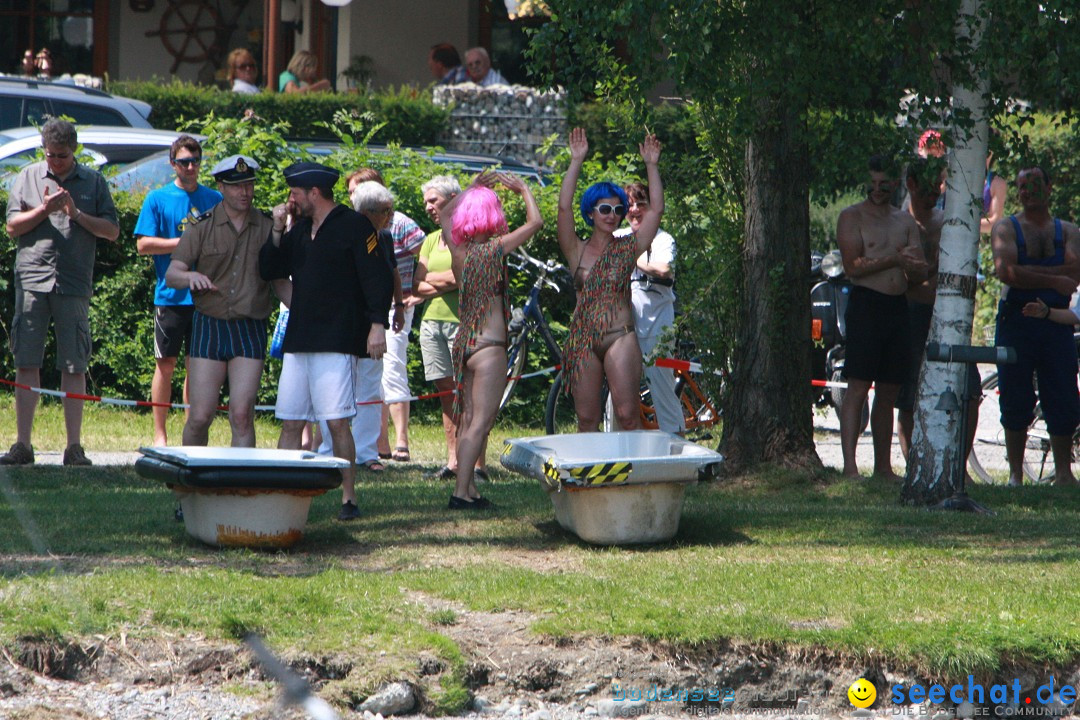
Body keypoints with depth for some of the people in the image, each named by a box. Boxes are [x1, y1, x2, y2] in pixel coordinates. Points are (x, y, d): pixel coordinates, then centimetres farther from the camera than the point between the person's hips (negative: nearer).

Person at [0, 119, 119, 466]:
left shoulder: (93, 181, 9)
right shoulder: (29, 177, 11)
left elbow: (112, 231, 7)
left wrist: (77, 214, -7)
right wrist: (46, 209, -7)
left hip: (74, 284, 0)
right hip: (32, 278, 0)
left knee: (74, 367, 0)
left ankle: (74, 447, 4)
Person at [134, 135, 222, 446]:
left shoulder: (214, 199, 10)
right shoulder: (158, 199, 3)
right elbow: (143, 244, -4)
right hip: (171, 296, -3)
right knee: (166, 364, 0)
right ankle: (160, 435, 5)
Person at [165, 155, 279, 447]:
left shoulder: (266, 228, 7)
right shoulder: (203, 226, 3)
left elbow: (280, 282, 13)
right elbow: (171, 275, -4)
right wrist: (191, 276, -27)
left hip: (250, 329, 1)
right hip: (209, 325, -1)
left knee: (242, 415, -8)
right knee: (200, 417, -3)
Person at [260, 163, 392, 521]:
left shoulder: (354, 226, -4)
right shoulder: (301, 230, 19)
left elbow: (377, 278, -10)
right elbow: (268, 270, 18)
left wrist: (377, 325, -18)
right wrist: (277, 232, 5)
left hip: (337, 343, -7)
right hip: (298, 343, 7)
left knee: (337, 422, -10)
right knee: (290, 424, 3)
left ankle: (349, 498, -5)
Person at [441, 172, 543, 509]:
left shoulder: (459, 249, 2)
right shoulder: (493, 249, -15)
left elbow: (445, 213, 23)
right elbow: (535, 221, -11)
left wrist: (473, 189, 20)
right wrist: (523, 188, 2)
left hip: (464, 340, 7)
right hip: (489, 345, -7)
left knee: (469, 420, 12)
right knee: (481, 422, -7)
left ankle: (469, 489, 15)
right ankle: (461, 491, -12)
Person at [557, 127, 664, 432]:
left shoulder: (627, 248, 7)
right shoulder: (577, 251, 6)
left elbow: (656, 209, 1)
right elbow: (564, 207, -4)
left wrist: (651, 166, -4)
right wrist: (576, 161, -9)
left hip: (619, 339, -1)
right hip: (583, 340, 1)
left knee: (628, 416, -9)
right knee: (586, 420, 3)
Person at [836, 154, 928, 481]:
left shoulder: (905, 222, 17)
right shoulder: (852, 217, 0)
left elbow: (921, 273, 11)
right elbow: (852, 266, -11)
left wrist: (910, 265, -12)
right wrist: (894, 260, -11)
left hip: (898, 307, 6)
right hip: (865, 304, -6)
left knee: (888, 392, 8)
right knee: (858, 388, -10)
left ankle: (883, 466, 12)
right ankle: (850, 465, -14)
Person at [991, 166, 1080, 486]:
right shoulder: (1006, 228, 6)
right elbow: (1006, 271, -12)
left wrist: (1026, 272, -11)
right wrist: (1052, 280, -12)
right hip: (1016, 321, -2)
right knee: (1016, 402, -1)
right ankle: (1015, 474, 6)